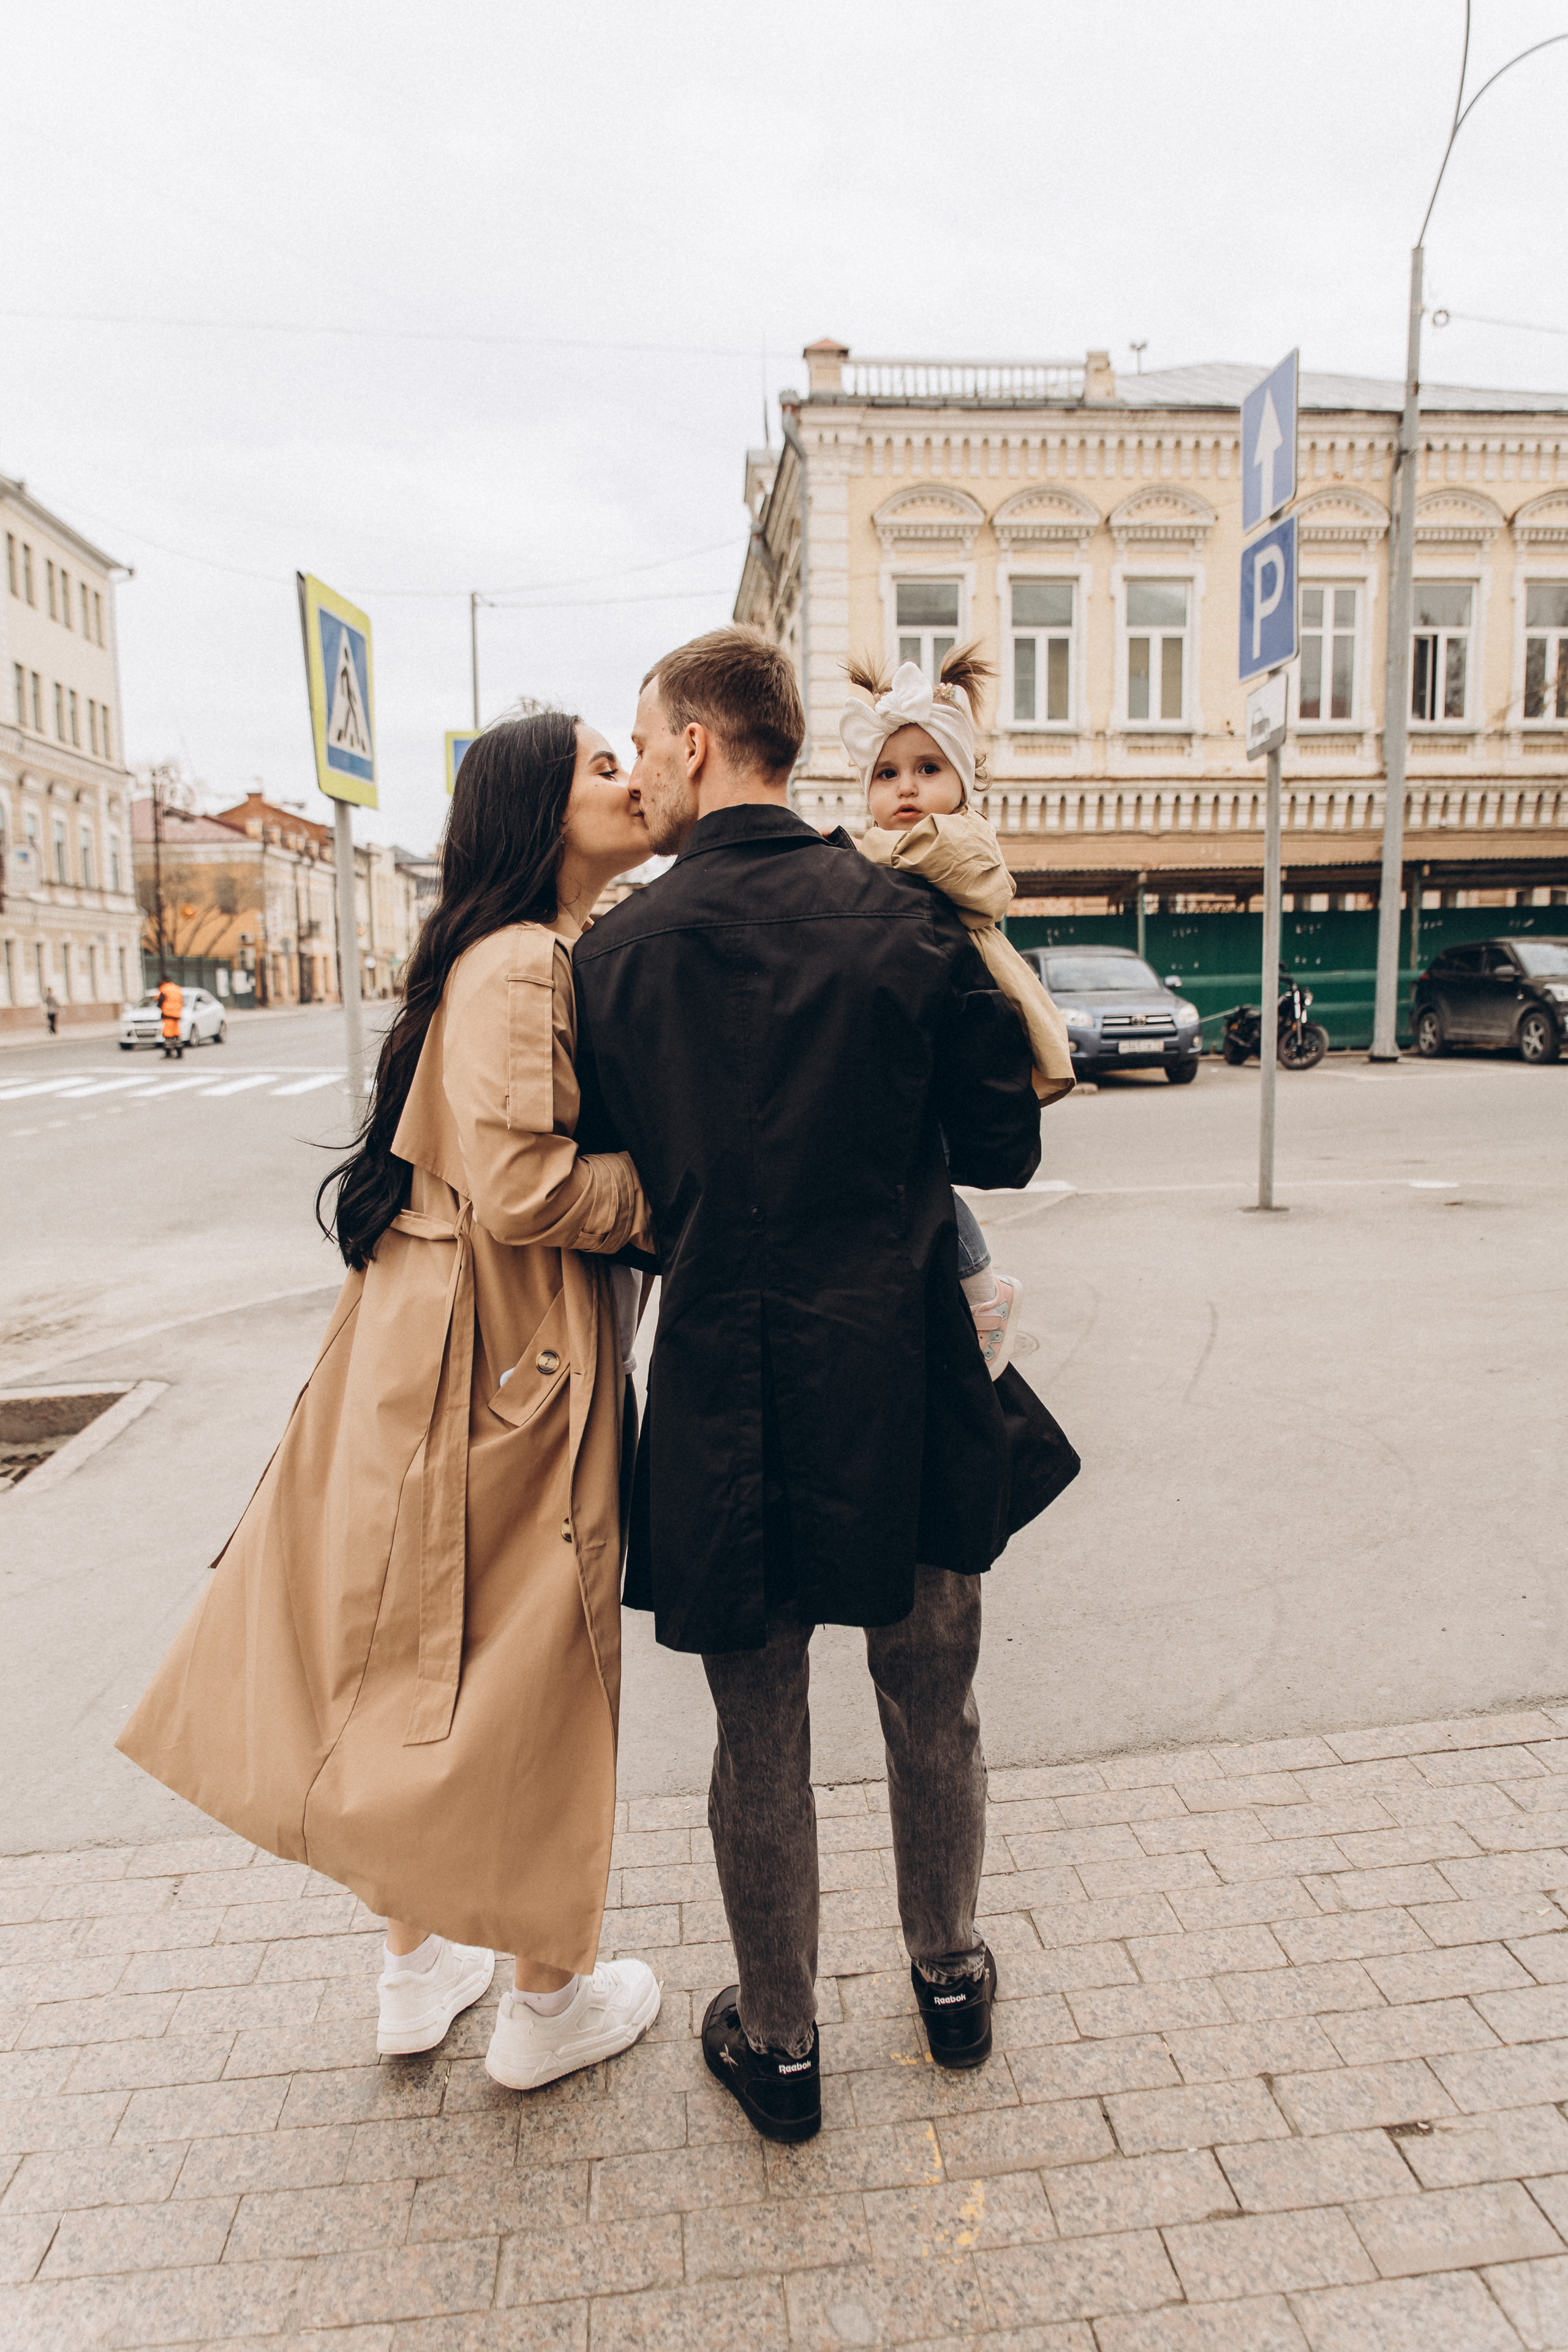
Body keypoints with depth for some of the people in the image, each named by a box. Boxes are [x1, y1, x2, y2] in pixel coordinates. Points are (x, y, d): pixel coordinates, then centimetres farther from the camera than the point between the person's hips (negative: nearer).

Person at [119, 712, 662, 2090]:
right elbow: (522, 1188, -24)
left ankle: (420, 1962, 38)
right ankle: (552, 1999, 29)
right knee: (534, 1671, 7)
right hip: (507, 1357, -9)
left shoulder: (558, 960, 14)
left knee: (426, 1661, 18)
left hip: (434, 1341, 9)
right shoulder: (520, 967, -17)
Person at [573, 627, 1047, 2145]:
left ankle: (776, 2041, 35)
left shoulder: (617, 952, -6)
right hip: (905, 1383, 1)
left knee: (758, 1737, 16)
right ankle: (949, 1974, 43)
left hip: (725, 1393, -1)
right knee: (929, 1705, 22)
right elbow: (1005, 1150, -1)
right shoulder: (908, 921, -6)